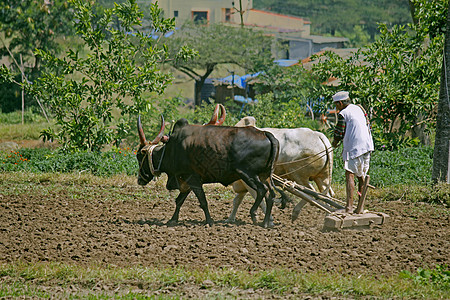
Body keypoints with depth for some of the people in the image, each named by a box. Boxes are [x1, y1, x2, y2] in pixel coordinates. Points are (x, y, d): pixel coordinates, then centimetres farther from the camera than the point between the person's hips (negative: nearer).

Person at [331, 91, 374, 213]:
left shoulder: (343, 114, -7)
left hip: (354, 148, -8)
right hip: (367, 146, 8)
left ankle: (349, 206, -22)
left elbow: (339, 134, -7)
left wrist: (335, 143, 16)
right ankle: (361, 206, 20)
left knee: (350, 175, -11)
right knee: (361, 175, 16)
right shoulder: (359, 109, 15)